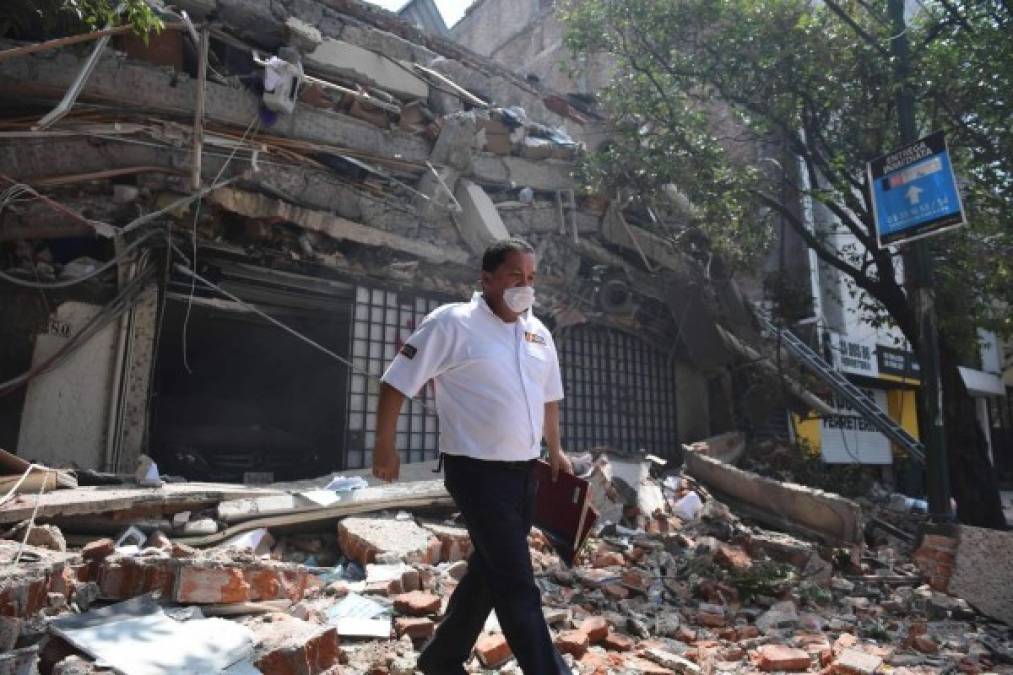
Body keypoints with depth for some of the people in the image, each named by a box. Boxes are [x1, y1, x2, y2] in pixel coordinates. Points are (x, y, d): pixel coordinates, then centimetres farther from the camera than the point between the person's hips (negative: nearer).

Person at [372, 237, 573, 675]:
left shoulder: (538, 333, 8)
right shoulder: (451, 323, -12)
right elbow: (396, 383, -8)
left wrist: (555, 450, 18)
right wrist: (384, 447, -8)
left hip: (524, 471, 8)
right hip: (477, 471, -8)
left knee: (489, 571, 18)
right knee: (516, 584, -4)